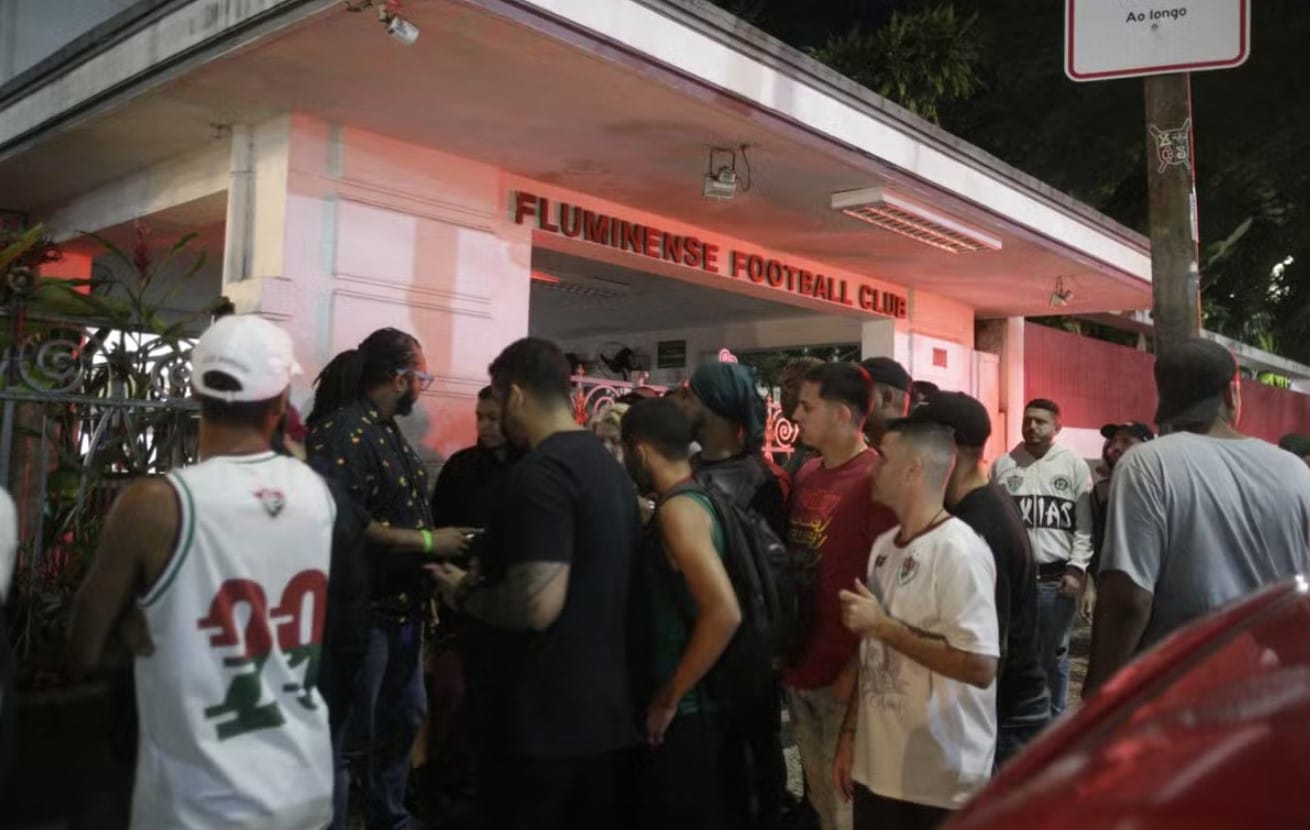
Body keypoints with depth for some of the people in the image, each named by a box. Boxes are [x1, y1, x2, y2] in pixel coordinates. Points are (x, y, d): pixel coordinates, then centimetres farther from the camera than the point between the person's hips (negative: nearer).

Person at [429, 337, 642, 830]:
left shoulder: (541, 473, -19)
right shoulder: (611, 468, 10)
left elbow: (538, 606, -27)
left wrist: (464, 594, -8)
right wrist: (489, 577, 17)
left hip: (541, 725, -8)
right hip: (608, 717, 9)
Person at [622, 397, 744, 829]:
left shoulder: (678, 509, -19)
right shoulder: (695, 500, 9)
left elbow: (724, 612, -28)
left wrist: (669, 697, -20)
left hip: (686, 711, -9)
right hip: (700, 703, 9)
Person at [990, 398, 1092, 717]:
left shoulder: (1075, 466, 2)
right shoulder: (1003, 465, 4)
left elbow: (1085, 525, 0)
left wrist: (1077, 569, -7)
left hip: (1058, 578, 0)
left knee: (1055, 655, 11)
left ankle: (1053, 721, 25)